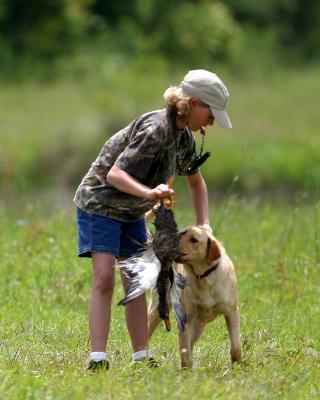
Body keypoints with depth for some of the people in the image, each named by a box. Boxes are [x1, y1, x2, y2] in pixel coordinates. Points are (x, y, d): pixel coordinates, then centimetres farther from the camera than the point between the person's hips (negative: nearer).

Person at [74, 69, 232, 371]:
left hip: (132, 213, 9)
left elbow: (196, 181, 18)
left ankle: (142, 358, 4)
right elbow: (114, 174, -34)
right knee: (103, 280, -16)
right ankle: (98, 359, -20)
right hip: (99, 204, -9)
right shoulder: (154, 130, -27)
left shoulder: (183, 137, 0)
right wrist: (149, 193, -50)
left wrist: (203, 225, 7)